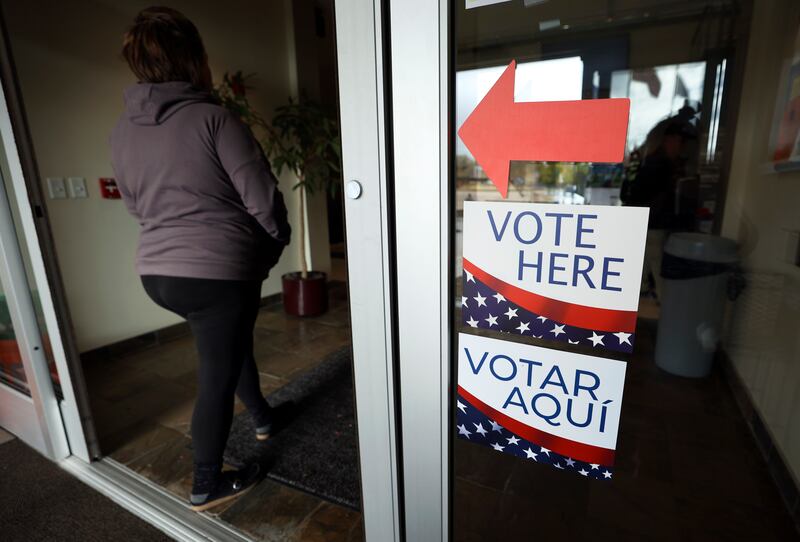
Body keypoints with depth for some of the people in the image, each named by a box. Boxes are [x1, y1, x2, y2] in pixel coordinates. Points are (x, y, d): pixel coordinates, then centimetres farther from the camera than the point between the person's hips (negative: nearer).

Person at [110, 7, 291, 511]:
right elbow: (263, 199, -14)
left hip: (157, 272, 8)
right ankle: (207, 485, 25)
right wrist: (277, 242, 3)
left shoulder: (123, 129, 7)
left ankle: (261, 415, 47)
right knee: (217, 374, 8)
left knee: (229, 341, 29)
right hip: (218, 271, -7)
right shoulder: (214, 119, -13)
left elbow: (136, 204, 17)